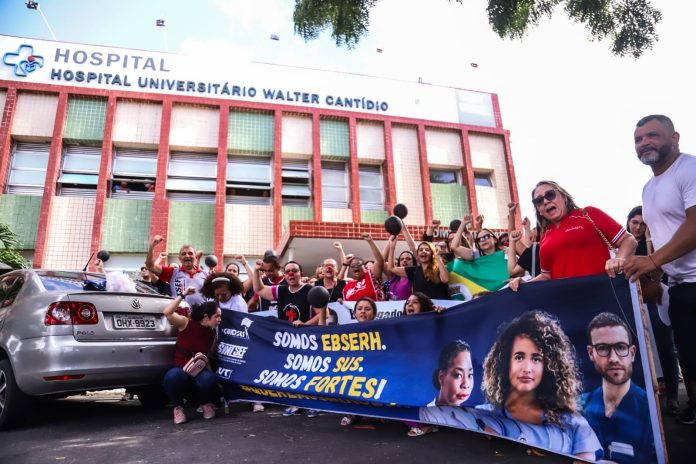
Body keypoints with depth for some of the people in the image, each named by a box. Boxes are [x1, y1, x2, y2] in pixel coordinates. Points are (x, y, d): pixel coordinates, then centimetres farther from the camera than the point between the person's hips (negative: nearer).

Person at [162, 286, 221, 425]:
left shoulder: (212, 333, 2)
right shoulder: (186, 324, -10)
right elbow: (167, 313, -25)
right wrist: (182, 294, -24)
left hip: (198, 372, 2)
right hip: (180, 371, -2)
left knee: (209, 379, -34)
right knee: (172, 376, -39)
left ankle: (206, 404, 3)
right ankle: (178, 407, -7)